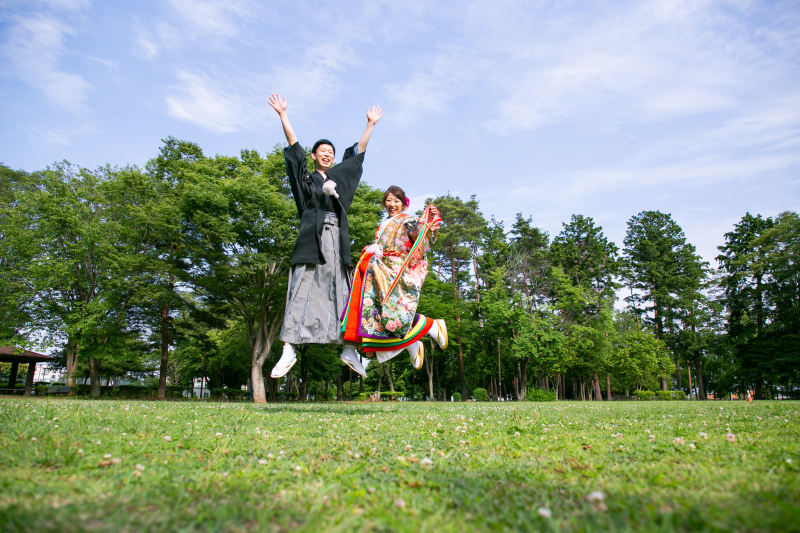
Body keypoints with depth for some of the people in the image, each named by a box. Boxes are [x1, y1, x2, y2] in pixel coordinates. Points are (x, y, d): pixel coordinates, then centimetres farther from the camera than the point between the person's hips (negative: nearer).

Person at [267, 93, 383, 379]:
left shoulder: (340, 176, 24)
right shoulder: (305, 177, 16)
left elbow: (358, 151, 27)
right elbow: (293, 144, 12)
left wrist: (370, 124, 28)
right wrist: (282, 114, 10)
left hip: (337, 240, 3)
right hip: (312, 238, -3)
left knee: (343, 292, -3)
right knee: (302, 291, -11)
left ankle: (349, 348, -3)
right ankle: (289, 349, -15)